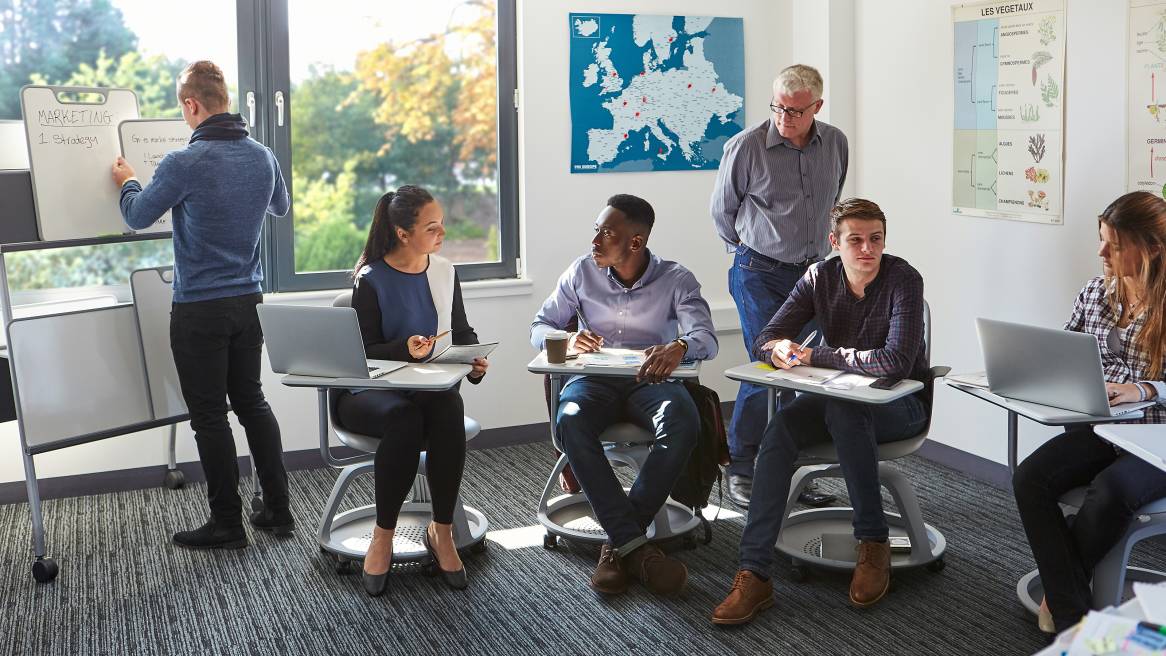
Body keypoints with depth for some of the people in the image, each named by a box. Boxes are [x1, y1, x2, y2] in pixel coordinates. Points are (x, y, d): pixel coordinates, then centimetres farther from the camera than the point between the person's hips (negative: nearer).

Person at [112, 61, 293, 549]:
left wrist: (127, 182, 18)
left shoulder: (185, 163, -17)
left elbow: (137, 217, -2)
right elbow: (280, 207, 22)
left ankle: (228, 524, 11)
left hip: (200, 308, -6)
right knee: (251, 401, 16)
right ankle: (278, 509, 19)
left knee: (209, 416, 3)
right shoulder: (263, 157, 1)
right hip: (248, 301, 6)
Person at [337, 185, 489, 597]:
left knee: (449, 411, -34)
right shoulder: (371, 280, -5)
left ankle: (442, 531, -21)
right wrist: (404, 349, -26)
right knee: (403, 417, -39)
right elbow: (362, 351, -7)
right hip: (372, 390, -3)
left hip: (431, 388, 3)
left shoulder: (444, 272, 11)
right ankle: (383, 536, -22)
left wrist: (474, 360, -4)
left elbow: (462, 332, 18)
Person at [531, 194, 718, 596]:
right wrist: (566, 340, -17)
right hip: (594, 381, 1)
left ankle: (618, 543, -28)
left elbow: (706, 338, -15)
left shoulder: (676, 280, -1)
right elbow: (540, 327, 8)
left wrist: (679, 346, -41)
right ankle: (634, 545, -35)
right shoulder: (582, 273, 6)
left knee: (684, 424, -35)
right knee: (570, 420, -35)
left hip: (650, 380, -1)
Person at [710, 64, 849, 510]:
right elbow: (722, 209, 4)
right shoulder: (746, 147, -11)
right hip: (760, 274, -5)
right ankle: (739, 470, 4)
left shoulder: (835, 144, 4)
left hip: (812, 273, 5)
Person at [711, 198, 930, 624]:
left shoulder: (903, 280, -17)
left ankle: (873, 543, -18)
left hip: (902, 403, -4)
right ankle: (754, 575, -29)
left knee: (843, 410, -37)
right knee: (781, 427, -25)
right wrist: (777, 348, -29)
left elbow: (896, 363, -29)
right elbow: (764, 339, -2)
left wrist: (815, 356, -24)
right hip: (841, 400, 4)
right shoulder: (820, 278, -2)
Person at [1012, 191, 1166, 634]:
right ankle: (1074, 618, -21)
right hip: (1100, 430, 5)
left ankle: (1061, 586, -7)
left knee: (1112, 490, -35)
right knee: (1030, 477, -23)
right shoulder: (1095, 293, 8)